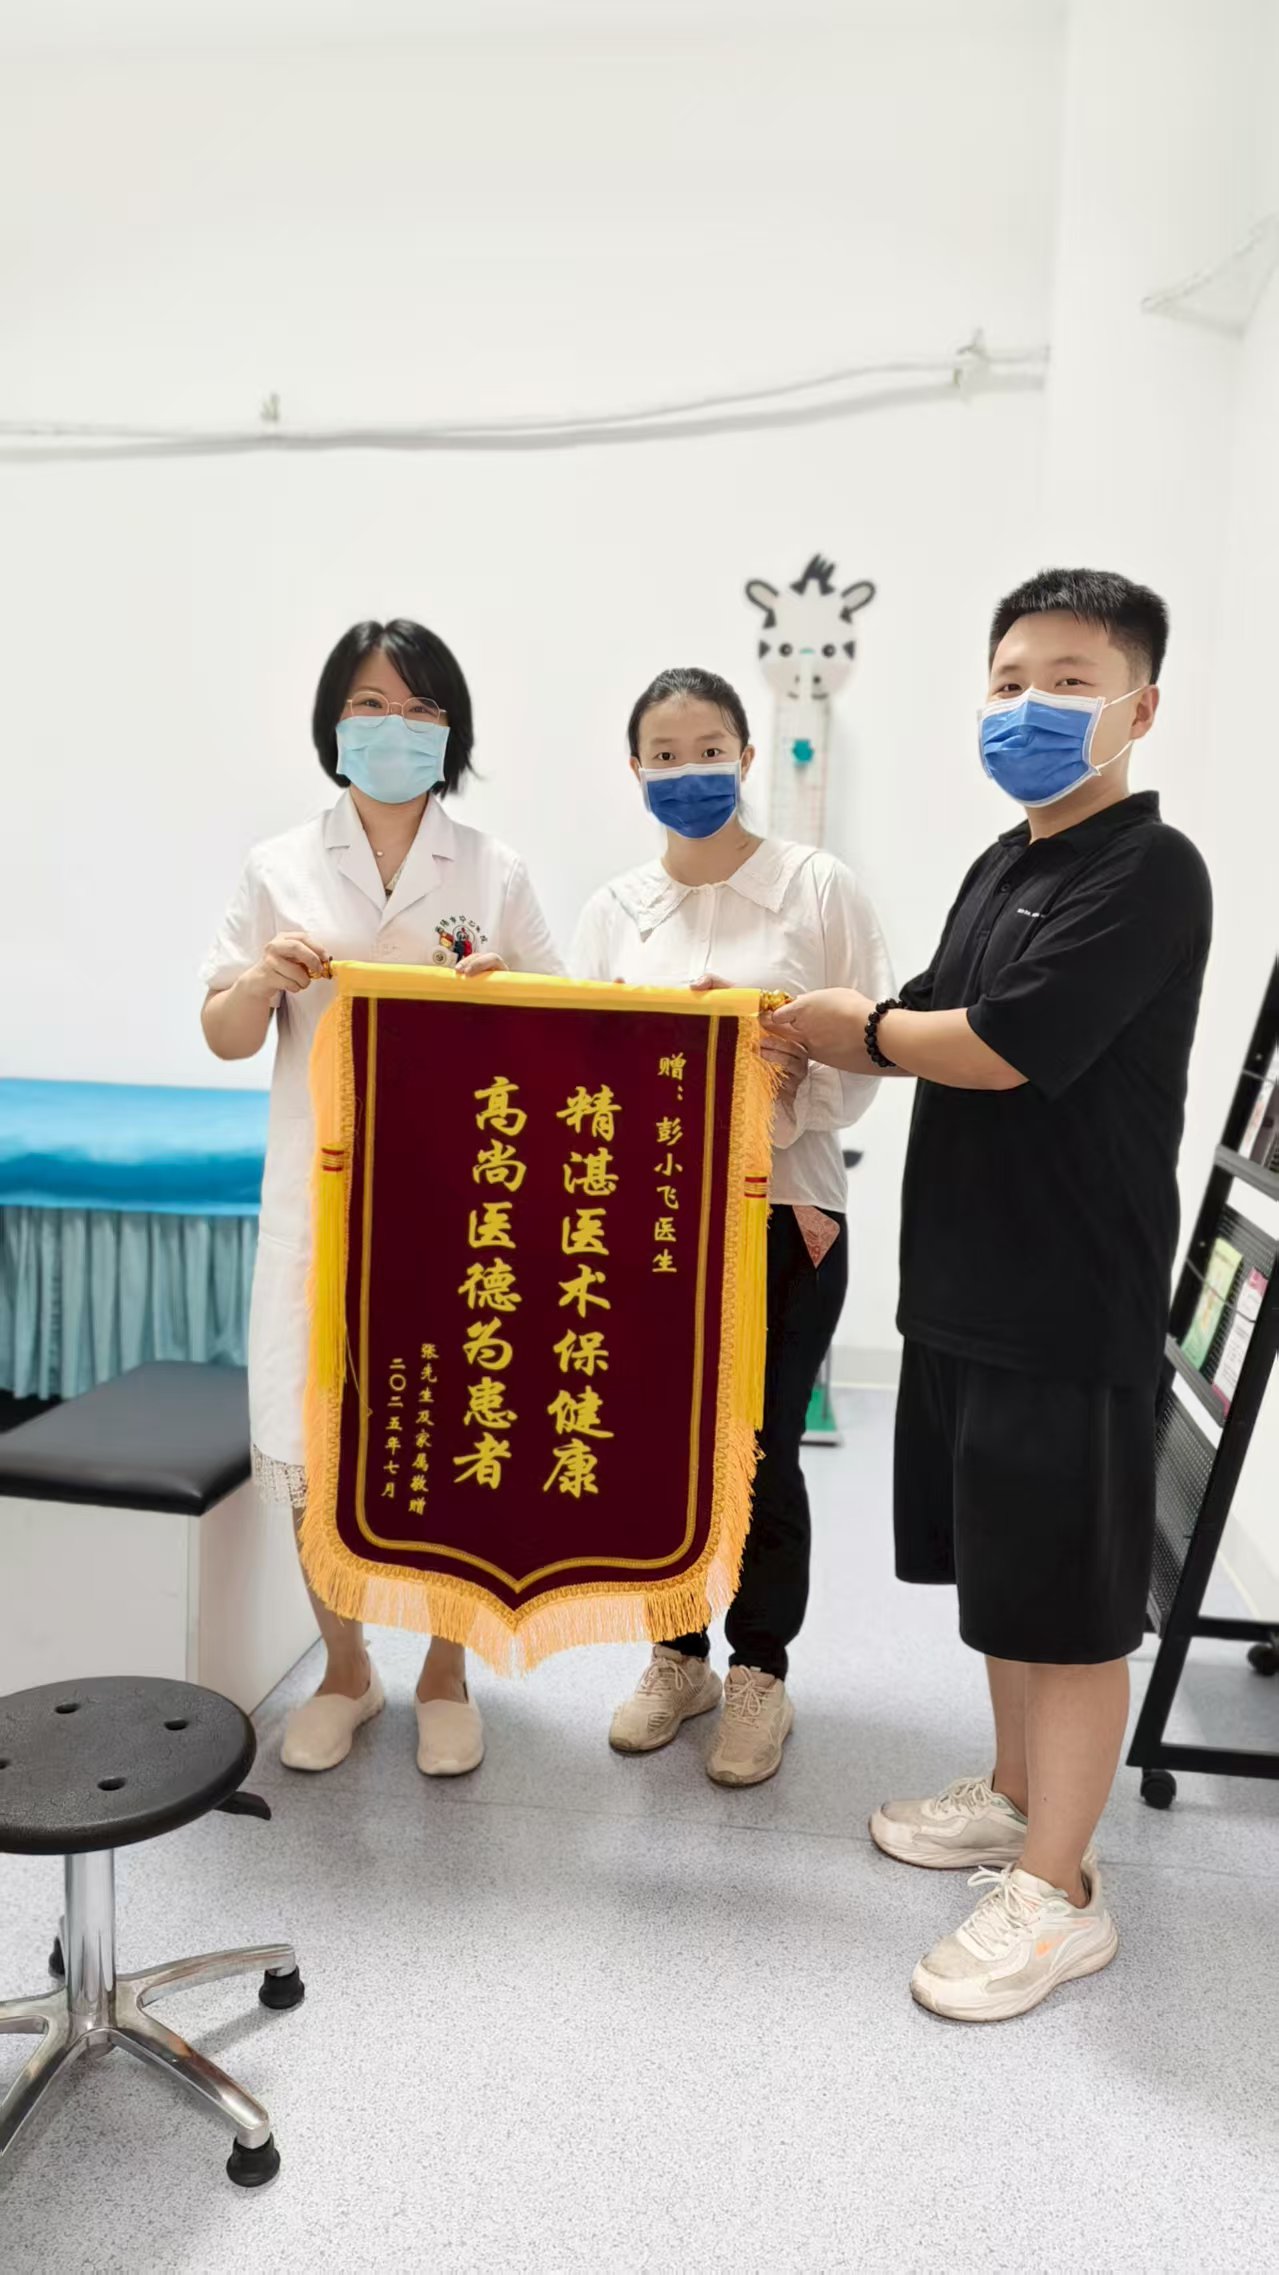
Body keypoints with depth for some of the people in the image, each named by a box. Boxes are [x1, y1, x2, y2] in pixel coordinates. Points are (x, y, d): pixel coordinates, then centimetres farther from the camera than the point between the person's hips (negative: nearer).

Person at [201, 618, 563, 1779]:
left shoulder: (498, 874, 4)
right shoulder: (280, 868, 5)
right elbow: (225, 1040, 6)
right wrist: (263, 979, -15)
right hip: (321, 1197, 1)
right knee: (313, 1445, 5)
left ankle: (445, 1671, 27)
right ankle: (345, 1669, 27)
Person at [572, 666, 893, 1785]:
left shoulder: (820, 886, -2)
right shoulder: (613, 909, 7)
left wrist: (797, 1079, -20)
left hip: (781, 1211, -3)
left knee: (760, 1450, 4)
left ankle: (760, 1674, 25)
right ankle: (678, 1658, 31)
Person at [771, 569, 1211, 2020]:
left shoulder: (1150, 873, -15)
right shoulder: (1000, 868, 13)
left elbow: (997, 1047, -22)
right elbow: (932, 1034, 14)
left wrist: (843, 1021, -6)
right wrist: (797, 1027, -1)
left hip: (1073, 1310, -8)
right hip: (964, 1286, 9)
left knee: (1070, 1599, 4)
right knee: (1001, 1574, 21)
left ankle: (1057, 1889, 20)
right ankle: (1017, 1792, 40)